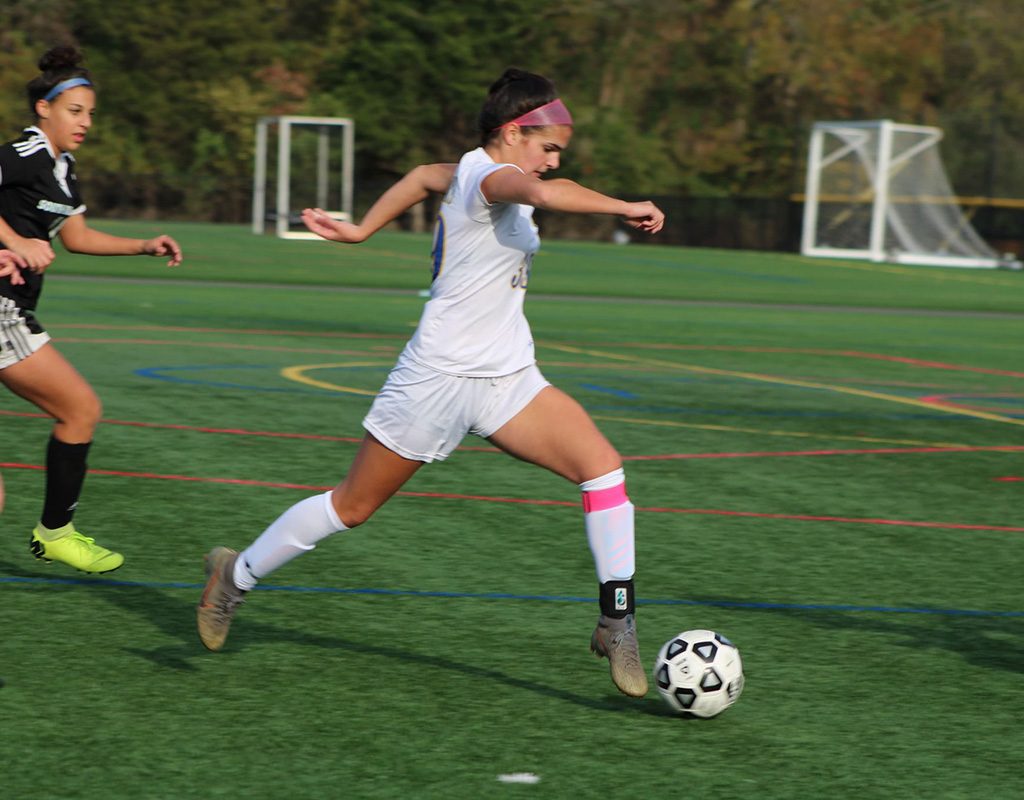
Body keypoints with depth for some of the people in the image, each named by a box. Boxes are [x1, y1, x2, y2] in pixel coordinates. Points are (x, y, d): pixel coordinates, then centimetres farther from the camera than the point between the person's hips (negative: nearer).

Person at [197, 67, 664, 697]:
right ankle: (238, 575, 26)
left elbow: (423, 177, 29)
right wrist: (623, 207, -40)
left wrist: (361, 230, 34)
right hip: (440, 378, -9)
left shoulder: (473, 173, 10)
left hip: (506, 379, 9)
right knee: (355, 505, 5)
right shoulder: (487, 174, -17)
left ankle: (617, 620, -11)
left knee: (602, 464, -12)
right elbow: (542, 190, -39)